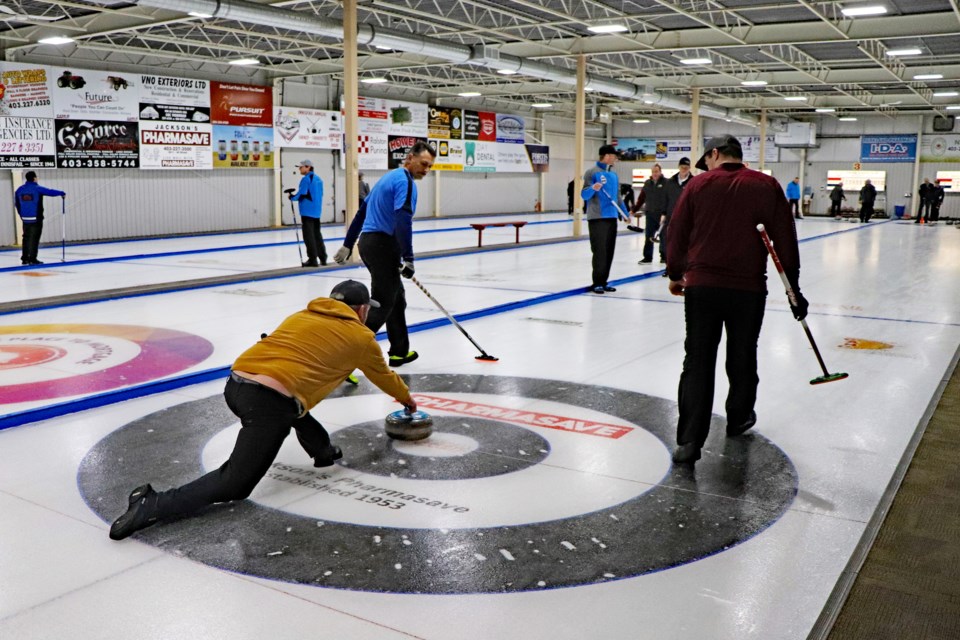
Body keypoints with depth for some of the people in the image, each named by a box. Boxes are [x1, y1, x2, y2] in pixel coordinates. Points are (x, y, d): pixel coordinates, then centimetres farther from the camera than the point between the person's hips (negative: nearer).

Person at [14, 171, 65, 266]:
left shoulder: (19, 189, 7)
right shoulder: (37, 189, -11)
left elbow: (16, 204, 13)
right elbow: (51, 192, -8)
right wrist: (62, 193, 10)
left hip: (25, 218, 6)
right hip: (36, 218, -6)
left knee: (26, 238, 13)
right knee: (34, 238, -2)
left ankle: (24, 258, 16)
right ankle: (32, 259, -2)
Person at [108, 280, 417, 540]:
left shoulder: (301, 316, 26)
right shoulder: (361, 337, 15)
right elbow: (384, 376, 32)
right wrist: (407, 399, 51)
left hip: (235, 384, 7)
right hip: (268, 403, -7)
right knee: (235, 484, -1)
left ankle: (322, 450, 37)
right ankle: (154, 504, -13)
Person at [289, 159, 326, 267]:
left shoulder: (306, 179, -12)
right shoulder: (318, 179, 14)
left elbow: (301, 194, -16)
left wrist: (292, 197, 2)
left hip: (307, 212, -8)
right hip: (317, 211, 9)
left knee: (309, 236, -4)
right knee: (317, 234, 15)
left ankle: (312, 259, -5)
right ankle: (323, 258, 18)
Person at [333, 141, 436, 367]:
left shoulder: (388, 177, 20)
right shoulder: (405, 181, -11)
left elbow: (362, 212, 23)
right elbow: (403, 220, -24)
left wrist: (348, 245, 26)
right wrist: (408, 259, -23)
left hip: (369, 241, 10)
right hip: (383, 246, -10)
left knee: (396, 298, 19)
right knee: (382, 305, -10)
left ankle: (399, 351, 28)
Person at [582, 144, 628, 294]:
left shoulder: (614, 175, 17)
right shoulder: (592, 172, -4)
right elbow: (584, 195, -7)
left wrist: (624, 213, 17)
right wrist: (593, 188, -27)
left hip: (612, 217, 7)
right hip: (597, 218, -7)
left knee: (609, 251, 7)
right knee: (599, 251, -8)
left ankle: (604, 281, 15)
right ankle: (597, 283, -1)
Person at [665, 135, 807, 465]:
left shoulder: (698, 184, -1)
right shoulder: (767, 186, 1)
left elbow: (677, 233, 2)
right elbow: (785, 240, 0)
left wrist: (675, 274, 17)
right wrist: (793, 288, 8)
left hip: (701, 286, 0)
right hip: (748, 289, 1)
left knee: (697, 363, 2)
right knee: (742, 359, 18)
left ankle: (690, 440, -4)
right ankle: (738, 419, 37)